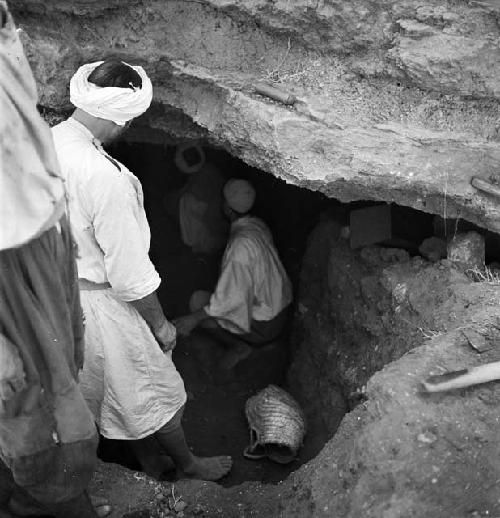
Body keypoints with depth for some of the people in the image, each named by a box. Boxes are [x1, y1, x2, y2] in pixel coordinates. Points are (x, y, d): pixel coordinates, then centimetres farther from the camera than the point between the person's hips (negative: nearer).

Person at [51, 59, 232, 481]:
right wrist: (160, 325, -11)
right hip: (100, 300, -8)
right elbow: (129, 272, -26)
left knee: (95, 384, 29)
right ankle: (188, 465, 40)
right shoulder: (104, 177, -33)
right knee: (155, 390, 16)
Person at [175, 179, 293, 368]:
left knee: (198, 301, -7)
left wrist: (194, 318, -23)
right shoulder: (258, 225, -1)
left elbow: (233, 298, -29)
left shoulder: (241, 244, -28)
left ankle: (239, 346, 3)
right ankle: (241, 344, 17)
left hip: (264, 327, -8)